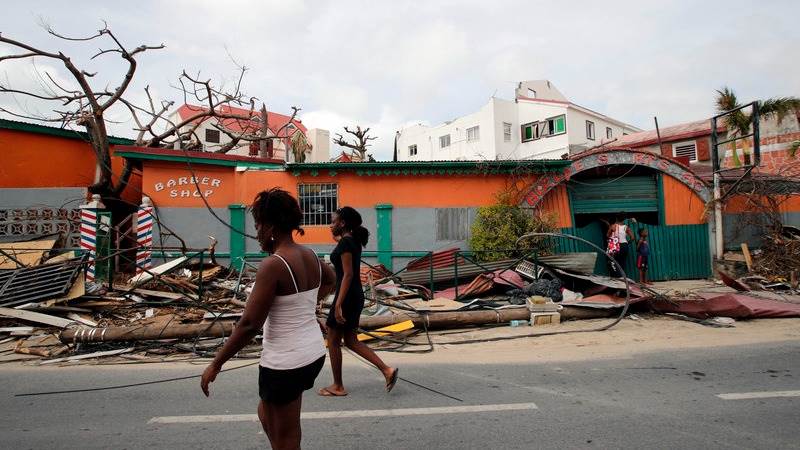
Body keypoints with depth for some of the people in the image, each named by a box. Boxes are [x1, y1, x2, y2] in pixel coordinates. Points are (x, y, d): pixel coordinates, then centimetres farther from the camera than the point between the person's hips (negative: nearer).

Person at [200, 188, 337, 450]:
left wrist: (215, 364, -11)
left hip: (285, 363, -8)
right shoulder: (310, 257, 3)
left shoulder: (273, 265, -21)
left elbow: (249, 325, -21)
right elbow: (331, 280, 25)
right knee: (266, 414, 29)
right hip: (313, 353, 8)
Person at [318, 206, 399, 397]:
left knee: (333, 341, 5)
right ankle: (387, 369, 10)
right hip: (356, 295, 9)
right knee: (351, 340, 14)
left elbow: (348, 275, -22)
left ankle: (338, 387, 17)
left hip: (347, 297, -9)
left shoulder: (345, 242, -16)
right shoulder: (353, 241, 12)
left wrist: (338, 304, -23)